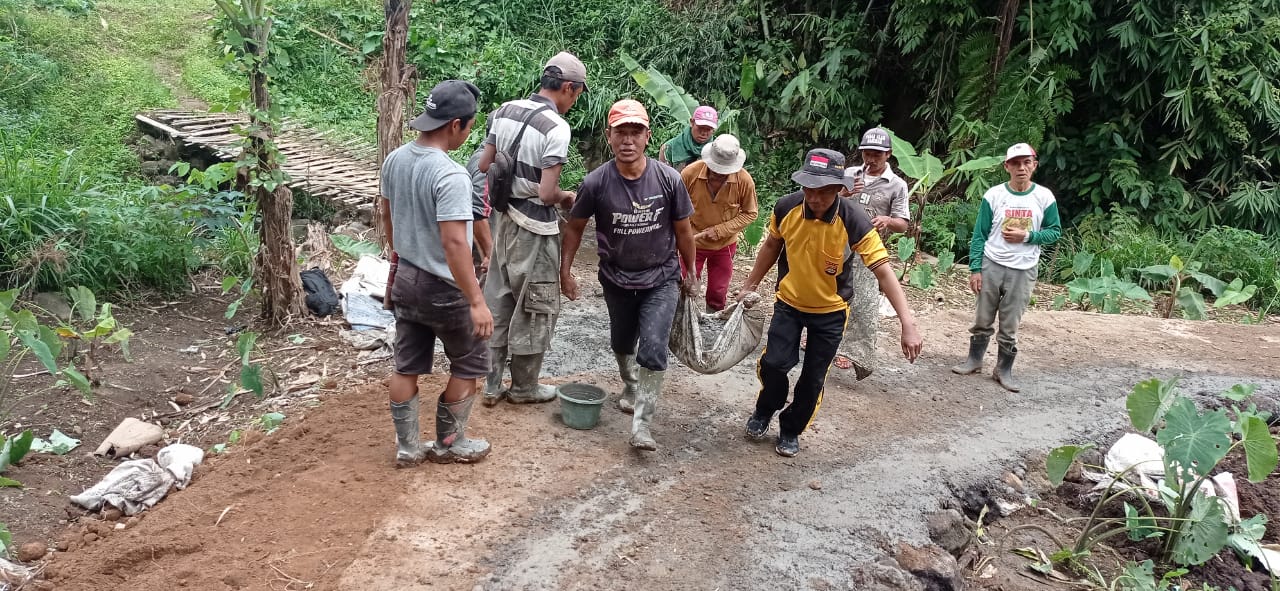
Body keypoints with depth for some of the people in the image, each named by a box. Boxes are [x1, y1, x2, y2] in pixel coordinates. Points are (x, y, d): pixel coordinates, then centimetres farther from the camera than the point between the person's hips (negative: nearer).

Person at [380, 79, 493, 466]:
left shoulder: (394, 160, 0)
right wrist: (477, 301, -26)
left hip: (405, 279, 8)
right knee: (469, 365, 13)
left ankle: (407, 447, 26)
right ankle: (448, 444, 23)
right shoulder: (450, 176, -26)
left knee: (406, 367, 15)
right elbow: (454, 243, -30)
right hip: (443, 288, -8)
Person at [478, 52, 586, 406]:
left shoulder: (505, 111, 2)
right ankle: (524, 386, 22)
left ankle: (491, 384, 24)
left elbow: (484, 165, 8)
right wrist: (567, 197, -2)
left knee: (498, 301, 15)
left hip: (504, 217, 7)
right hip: (534, 227, -7)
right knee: (535, 308, 9)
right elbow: (547, 193, -22)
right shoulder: (556, 127, -19)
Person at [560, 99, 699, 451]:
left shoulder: (668, 180, -17)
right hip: (616, 279, 2)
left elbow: (683, 230, -3)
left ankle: (641, 424, -4)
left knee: (653, 350, -14)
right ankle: (631, 387, 52)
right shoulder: (596, 183, -18)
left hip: (661, 279, -2)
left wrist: (691, 274, 6)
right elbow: (575, 227, -1)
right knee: (622, 343, 22)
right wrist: (565, 271, 0)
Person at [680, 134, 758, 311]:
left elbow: (750, 213, -8)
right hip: (693, 242, -1)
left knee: (718, 294, 15)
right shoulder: (690, 173, -22)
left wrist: (720, 230, -17)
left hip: (724, 245, 1)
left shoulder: (745, 180, -20)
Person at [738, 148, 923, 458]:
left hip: (830, 312, -1)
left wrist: (908, 322, -37)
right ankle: (765, 410, 21)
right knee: (774, 363, -12)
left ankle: (791, 429, 33)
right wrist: (750, 286, 10)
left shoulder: (854, 222, -26)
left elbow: (883, 271, -28)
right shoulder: (786, 208, -17)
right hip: (789, 303, 1)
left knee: (813, 379, 6)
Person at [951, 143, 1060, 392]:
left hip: (1024, 271, 0)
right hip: (992, 266, 0)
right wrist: (974, 269, -6)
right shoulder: (993, 195, -4)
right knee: (983, 320, 11)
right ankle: (974, 360, 27)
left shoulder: (1045, 197, -3)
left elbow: (1055, 232, 4)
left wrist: (1027, 236, -14)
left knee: (1010, 326, 6)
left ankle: (1004, 370, 18)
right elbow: (979, 235, -1)